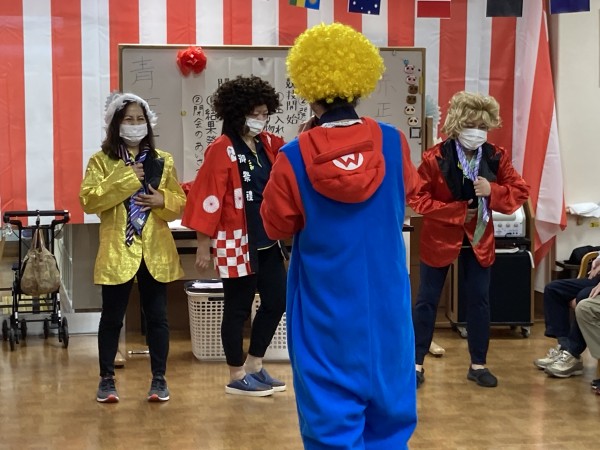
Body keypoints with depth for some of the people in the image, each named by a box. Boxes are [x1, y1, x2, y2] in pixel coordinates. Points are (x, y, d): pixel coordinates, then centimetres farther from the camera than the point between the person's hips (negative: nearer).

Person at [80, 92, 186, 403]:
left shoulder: (163, 161, 9)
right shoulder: (101, 161, 1)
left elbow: (181, 202, 10)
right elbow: (88, 200, -12)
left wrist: (163, 200, -12)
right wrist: (125, 179, -16)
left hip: (155, 251, 2)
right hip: (117, 251, -2)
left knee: (157, 316, 6)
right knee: (112, 316, 5)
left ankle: (159, 379, 15)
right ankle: (106, 379, 17)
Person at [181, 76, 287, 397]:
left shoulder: (267, 143, 8)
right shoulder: (222, 150, -14)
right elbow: (209, 199, -15)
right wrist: (203, 246, -16)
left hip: (268, 240, 8)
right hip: (236, 244, -8)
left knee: (276, 301, 11)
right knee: (237, 309, 3)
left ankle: (254, 366, 27)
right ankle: (236, 378, 16)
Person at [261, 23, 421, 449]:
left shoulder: (296, 156, -15)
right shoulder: (393, 143, -7)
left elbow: (277, 225, -2)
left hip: (326, 304, -2)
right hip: (384, 299, 2)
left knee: (332, 406, 5)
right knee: (385, 395, 16)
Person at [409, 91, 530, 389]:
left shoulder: (497, 157, -5)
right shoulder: (434, 157, -16)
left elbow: (520, 192, -2)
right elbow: (418, 199, -15)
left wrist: (492, 191, -21)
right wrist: (458, 212, -20)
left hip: (479, 239, 3)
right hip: (440, 238, -3)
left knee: (479, 301, 7)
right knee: (426, 300, 4)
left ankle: (478, 365, 20)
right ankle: (416, 363, 16)